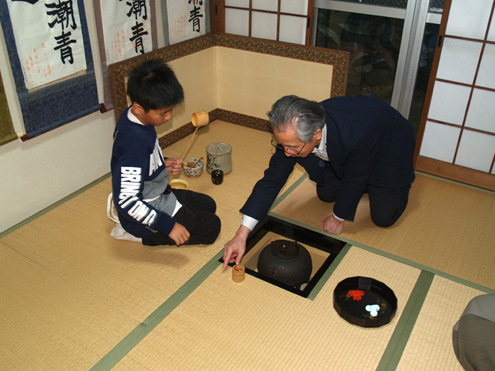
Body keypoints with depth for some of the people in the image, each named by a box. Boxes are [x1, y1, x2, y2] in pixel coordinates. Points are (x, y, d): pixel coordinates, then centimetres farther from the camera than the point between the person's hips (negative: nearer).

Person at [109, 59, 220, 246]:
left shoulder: (132, 117, -6)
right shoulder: (135, 141, -35)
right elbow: (126, 200, -34)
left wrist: (163, 164, -2)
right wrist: (168, 225, -30)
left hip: (158, 195, 9)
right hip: (147, 210, -9)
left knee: (207, 204, 22)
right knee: (211, 226, -2)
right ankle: (140, 234, 1)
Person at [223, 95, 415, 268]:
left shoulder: (358, 133, -47)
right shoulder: (293, 132, -30)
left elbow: (354, 180, -29)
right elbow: (272, 179, -23)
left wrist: (339, 217, -11)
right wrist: (242, 234, -25)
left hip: (390, 146, -4)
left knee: (383, 217, -7)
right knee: (325, 194, 8)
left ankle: (399, 184, 23)